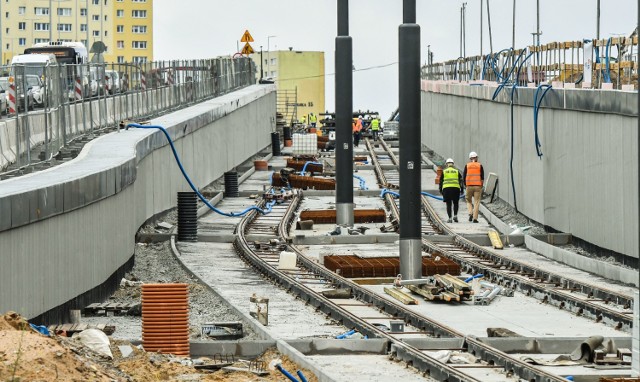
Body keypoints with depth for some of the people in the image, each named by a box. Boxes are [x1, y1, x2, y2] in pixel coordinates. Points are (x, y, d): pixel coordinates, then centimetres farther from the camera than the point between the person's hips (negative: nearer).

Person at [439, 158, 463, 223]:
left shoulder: (444, 171, 10)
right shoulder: (457, 171, 12)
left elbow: (441, 181, 9)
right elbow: (461, 180, 7)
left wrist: (440, 190, 14)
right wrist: (461, 189, 8)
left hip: (446, 188, 0)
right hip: (456, 188, 0)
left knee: (448, 204, 5)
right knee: (455, 203, 14)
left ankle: (449, 218, -1)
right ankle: (455, 215, -3)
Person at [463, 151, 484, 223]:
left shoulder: (467, 166, 4)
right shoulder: (479, 166, 2)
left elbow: (464, 177, 2)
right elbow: (482, 177, -1)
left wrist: (465, 185, 13)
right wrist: (481, 185, 10)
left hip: (469, 186, 1)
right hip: (478, 186, -1)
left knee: (469, 201, 17)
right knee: (476, 202, 3)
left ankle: (470, 213, -4)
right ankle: (475, 218, -2)